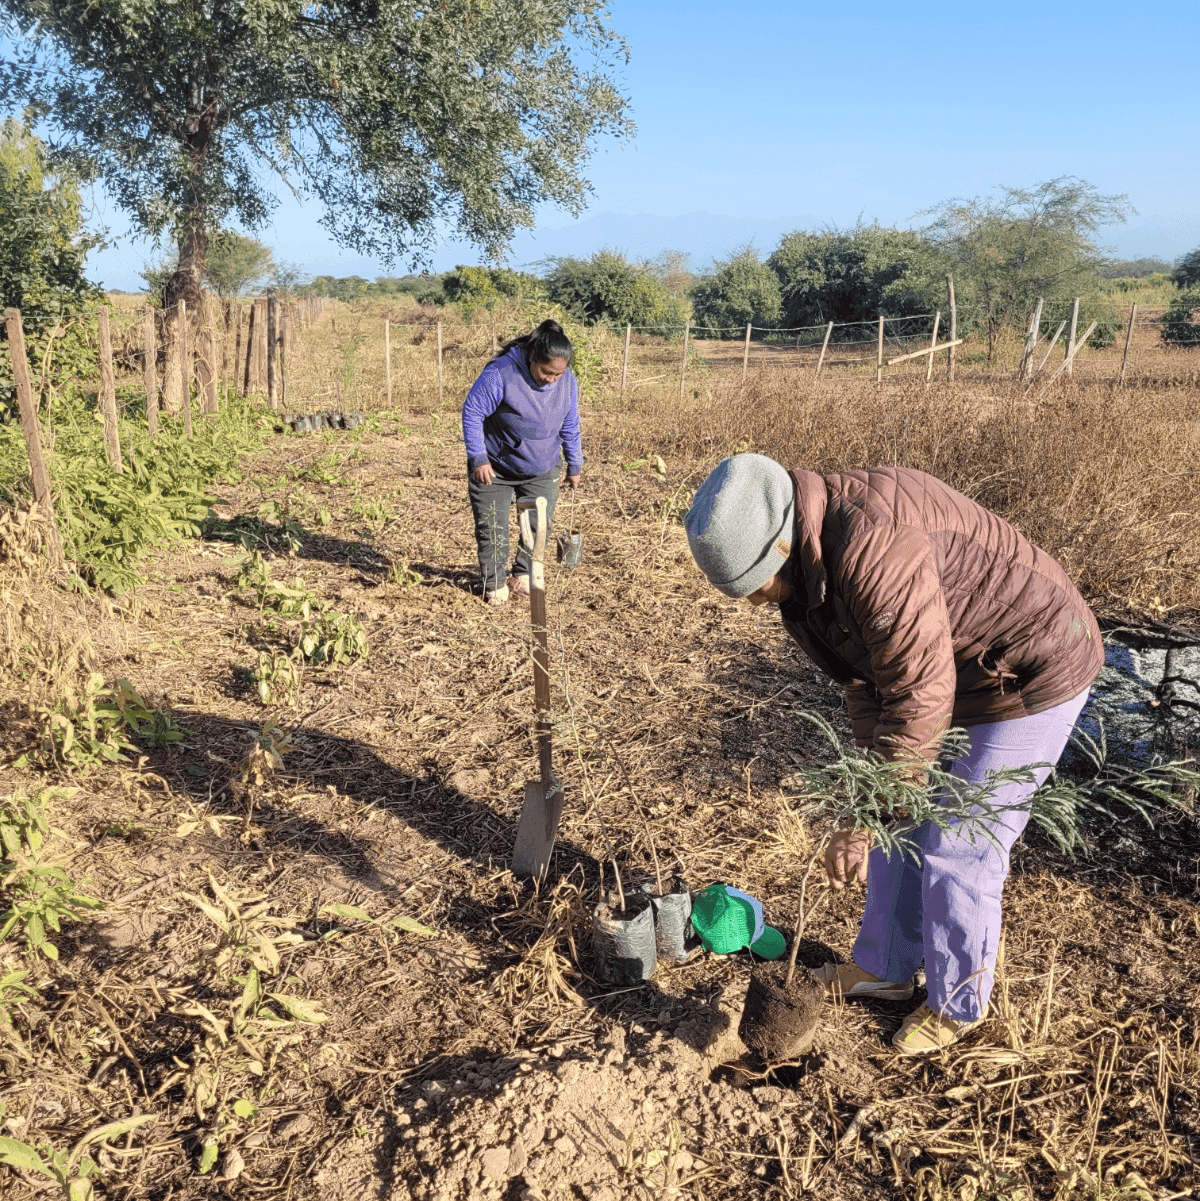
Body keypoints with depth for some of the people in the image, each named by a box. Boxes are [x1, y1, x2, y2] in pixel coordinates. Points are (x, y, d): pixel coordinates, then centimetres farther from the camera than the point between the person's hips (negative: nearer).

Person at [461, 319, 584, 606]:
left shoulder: (568, 381, -9)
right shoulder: (500, 373, -26)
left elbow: (570, 427, 6)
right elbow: (471, 413, -18)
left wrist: (574, 466, 11)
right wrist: (478, 458, -19)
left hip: (542, 471, 4)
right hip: (494, 468, -4)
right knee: (491, 528, 1)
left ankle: (523, 574, 26)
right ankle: (495, 583, 19)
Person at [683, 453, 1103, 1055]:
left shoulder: (873, 549, -36)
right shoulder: (810, 569, -4)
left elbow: (920, 699, -32)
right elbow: (867, 683, 1)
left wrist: (862, 821, -23)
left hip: (1033, 676, -9)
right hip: (948, 668, 9)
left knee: (958, 849, -2)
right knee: (900, 822, 15)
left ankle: (957, 1004, 22)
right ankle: (885, 968, 34)